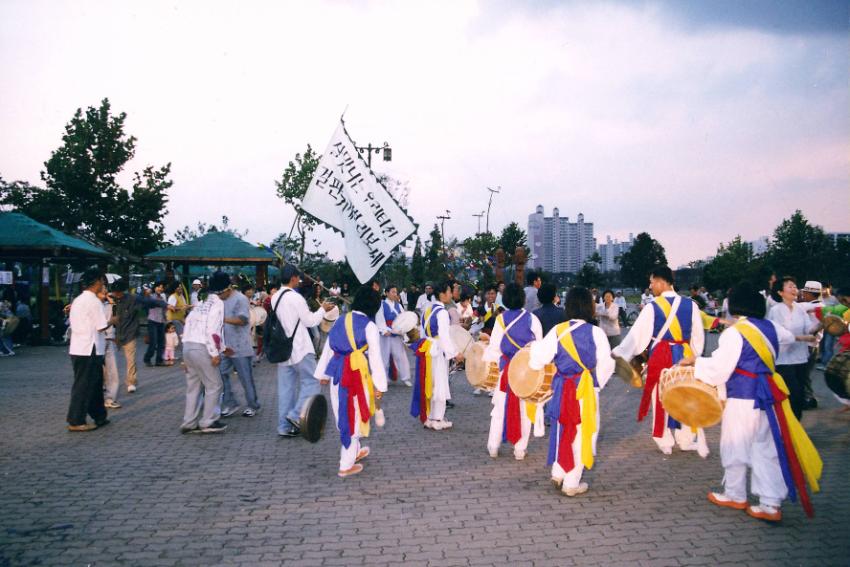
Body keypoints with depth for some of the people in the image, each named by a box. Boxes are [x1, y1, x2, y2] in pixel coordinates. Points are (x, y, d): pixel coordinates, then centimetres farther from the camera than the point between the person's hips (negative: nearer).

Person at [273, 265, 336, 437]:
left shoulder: (275, 298, 10)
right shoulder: (295, 297, -15)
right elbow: (310, 321, -10)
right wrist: (323, 310, 4)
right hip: (299, 348, -8)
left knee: (286, 387, 9)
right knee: (311, 381, 2)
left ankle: (284, 426, 11)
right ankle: (296, 415, -7)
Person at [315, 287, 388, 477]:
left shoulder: (340, 322, 10)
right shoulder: (369, 326, -9)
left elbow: (328, 350, 15)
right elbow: (375, 358, -9)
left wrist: (323, 374, 23)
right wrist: (380, 385, -5)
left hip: (337, 373, 7)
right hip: (357, 375, -6)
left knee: (345, 414, 20)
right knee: (354, 417, 5)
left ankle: (355, 451, 40)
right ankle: (346, 465, 12)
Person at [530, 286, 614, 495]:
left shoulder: (557, 331, -6)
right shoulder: (596, 332, -10)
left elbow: (538, 360, -6)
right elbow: (606, 364, -8)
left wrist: (534, 347, 14)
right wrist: (597, 383, 10)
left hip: (562, 387, 3)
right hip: (586, 389, -3)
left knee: (563, 430, 21)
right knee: (581, 434, 7)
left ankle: (558, 474, 30)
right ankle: (571, 483, 14)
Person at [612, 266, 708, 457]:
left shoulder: (653, 307, -12)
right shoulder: (690, 305, -2)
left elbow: (637, 334, -11)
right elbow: (698, 336, 5)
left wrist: (619, 353, -4)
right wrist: (694, 356, 19)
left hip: (661, 357, -3)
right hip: (685, 356, 3)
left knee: (661, 399, 11)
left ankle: (665, 442, 20)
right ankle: (686, 440, 20)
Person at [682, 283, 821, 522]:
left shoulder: (734, 333, -18)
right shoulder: (770, 327, 4)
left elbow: (719, 367, -19)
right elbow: (788, 338, 27)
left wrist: (695, 361, -5)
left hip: (743, 398, -7)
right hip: (767, 395, 7)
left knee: (735, 447, 10)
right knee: (766, 448, 11)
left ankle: (735, 495, 25)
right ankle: (771, 504, 13)